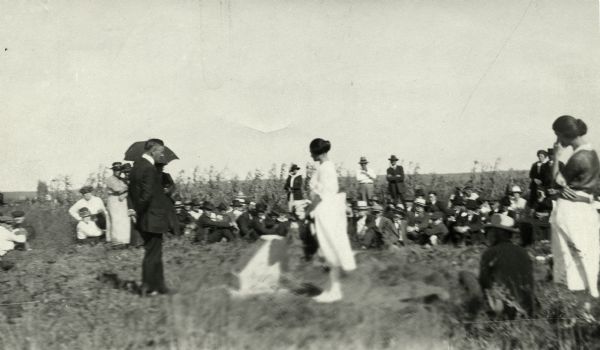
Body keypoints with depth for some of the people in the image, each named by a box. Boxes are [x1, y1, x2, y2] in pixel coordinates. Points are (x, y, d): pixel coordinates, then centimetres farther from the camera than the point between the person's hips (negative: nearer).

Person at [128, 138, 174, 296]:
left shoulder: (136, 165, 9)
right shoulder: (149, 169, -21)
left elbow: (131, 190, 14)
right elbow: (147, 195, -26)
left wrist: (138, 209, 15)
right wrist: (140, 211, -11)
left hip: (143, 217, 10)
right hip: (153, 219, -9)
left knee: (155, 253, 17)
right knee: (152, 253, 3)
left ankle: (159, 286, 26)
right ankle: (147, 288, 13)